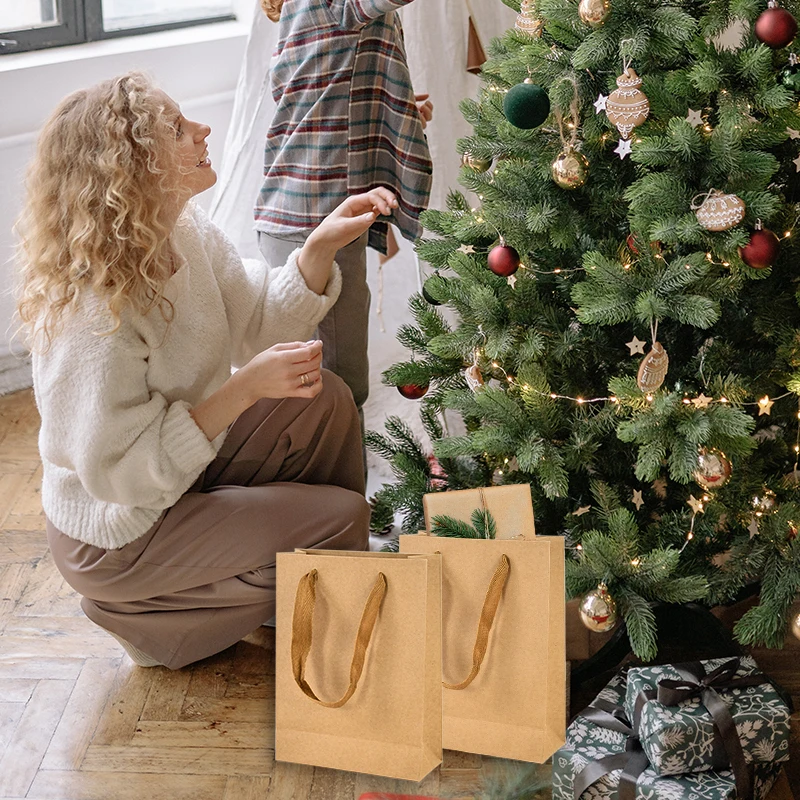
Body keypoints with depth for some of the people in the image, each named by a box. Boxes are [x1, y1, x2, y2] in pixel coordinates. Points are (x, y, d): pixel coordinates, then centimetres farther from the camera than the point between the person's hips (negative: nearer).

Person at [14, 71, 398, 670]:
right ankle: (152, 619, 7)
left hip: (185, 471, 9)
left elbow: (259, 324, 4)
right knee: (341, 516, -10)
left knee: (326, 401, 4)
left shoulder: (187, 234, -7)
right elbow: (119, 472, -31)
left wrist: (322, 246, -12)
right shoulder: (95, 310, -34)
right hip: (115, 537, -9)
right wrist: (245, 389, -34)